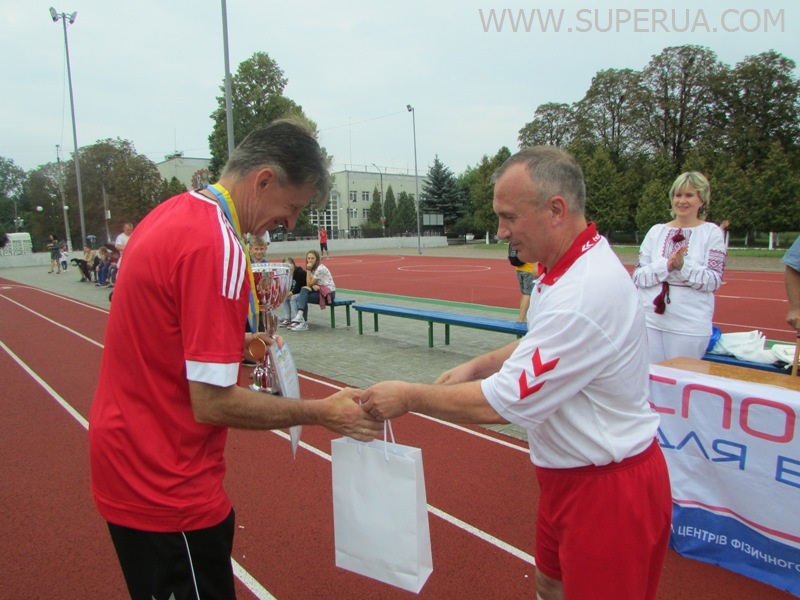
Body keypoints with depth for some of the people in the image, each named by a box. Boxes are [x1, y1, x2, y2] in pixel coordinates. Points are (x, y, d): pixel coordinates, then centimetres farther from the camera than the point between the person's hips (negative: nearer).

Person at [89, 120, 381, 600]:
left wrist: (236, 342, 5)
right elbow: (213, 403, -25)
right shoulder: (217, 245, -25)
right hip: (168, 489, -9)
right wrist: (321, 412, -16)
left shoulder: (171, 215, 4)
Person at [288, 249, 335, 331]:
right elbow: (309, 284, 2)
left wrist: (308, 270, -12)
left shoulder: (320, 269, -15)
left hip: (329, 293, -8)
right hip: (319, 290, 8)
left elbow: (310, 284, -14)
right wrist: (313, 286, -21)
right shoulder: (313, 269, 12)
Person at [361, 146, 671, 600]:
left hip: (608, 490, -9)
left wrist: (409, 397, -15)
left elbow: (499, 405, -27)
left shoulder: (585, 293, -31)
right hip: (571, 475, 9)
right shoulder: (577, 265, 1)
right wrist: (477, 366, 2)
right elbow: (542, 344, 16)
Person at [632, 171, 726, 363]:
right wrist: (666, 265, -16)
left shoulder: (712, 232, 2)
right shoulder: (656, 231, 8)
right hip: (650, 321, 2)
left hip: (690, 327, -2)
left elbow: (714, 281, -6)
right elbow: (638, 276, 0)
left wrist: (683, 266, -20)